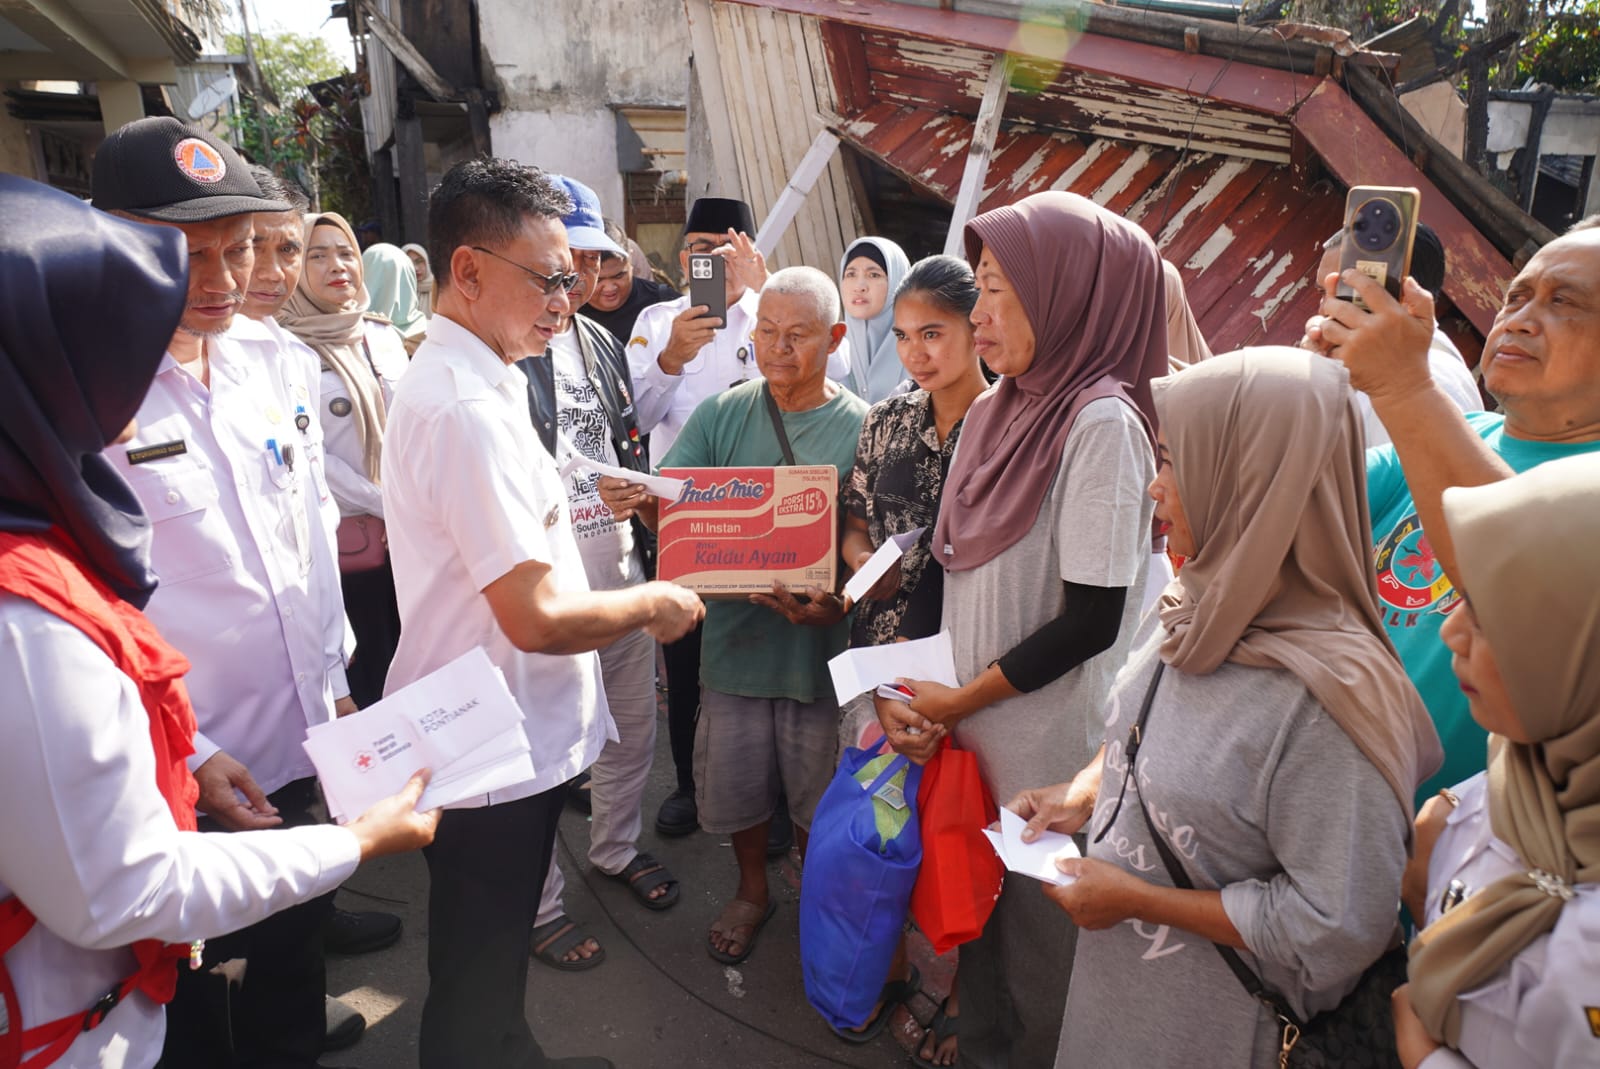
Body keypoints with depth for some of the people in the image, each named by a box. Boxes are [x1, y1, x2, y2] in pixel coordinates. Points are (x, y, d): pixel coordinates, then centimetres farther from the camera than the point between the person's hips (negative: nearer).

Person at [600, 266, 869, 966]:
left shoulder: (862, 428, -7)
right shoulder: (722, 415, 0)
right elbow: (670, 508, -6)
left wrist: (837, 605, -27)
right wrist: (638, 500, -29)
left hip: (822, 643, -2)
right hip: (735, 638, 2)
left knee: (817, 792, 14)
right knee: (735, 783, 17)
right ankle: (752, 891, 46)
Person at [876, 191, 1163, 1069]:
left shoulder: (1103, 422, -17)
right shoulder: (990, 412, 4)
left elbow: (1091, 619, -19)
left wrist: (960, 700, -12)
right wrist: (901, 683, -4)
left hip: (1048, 748, -6)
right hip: (967, 730, 6)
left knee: (1034, 930, 13)